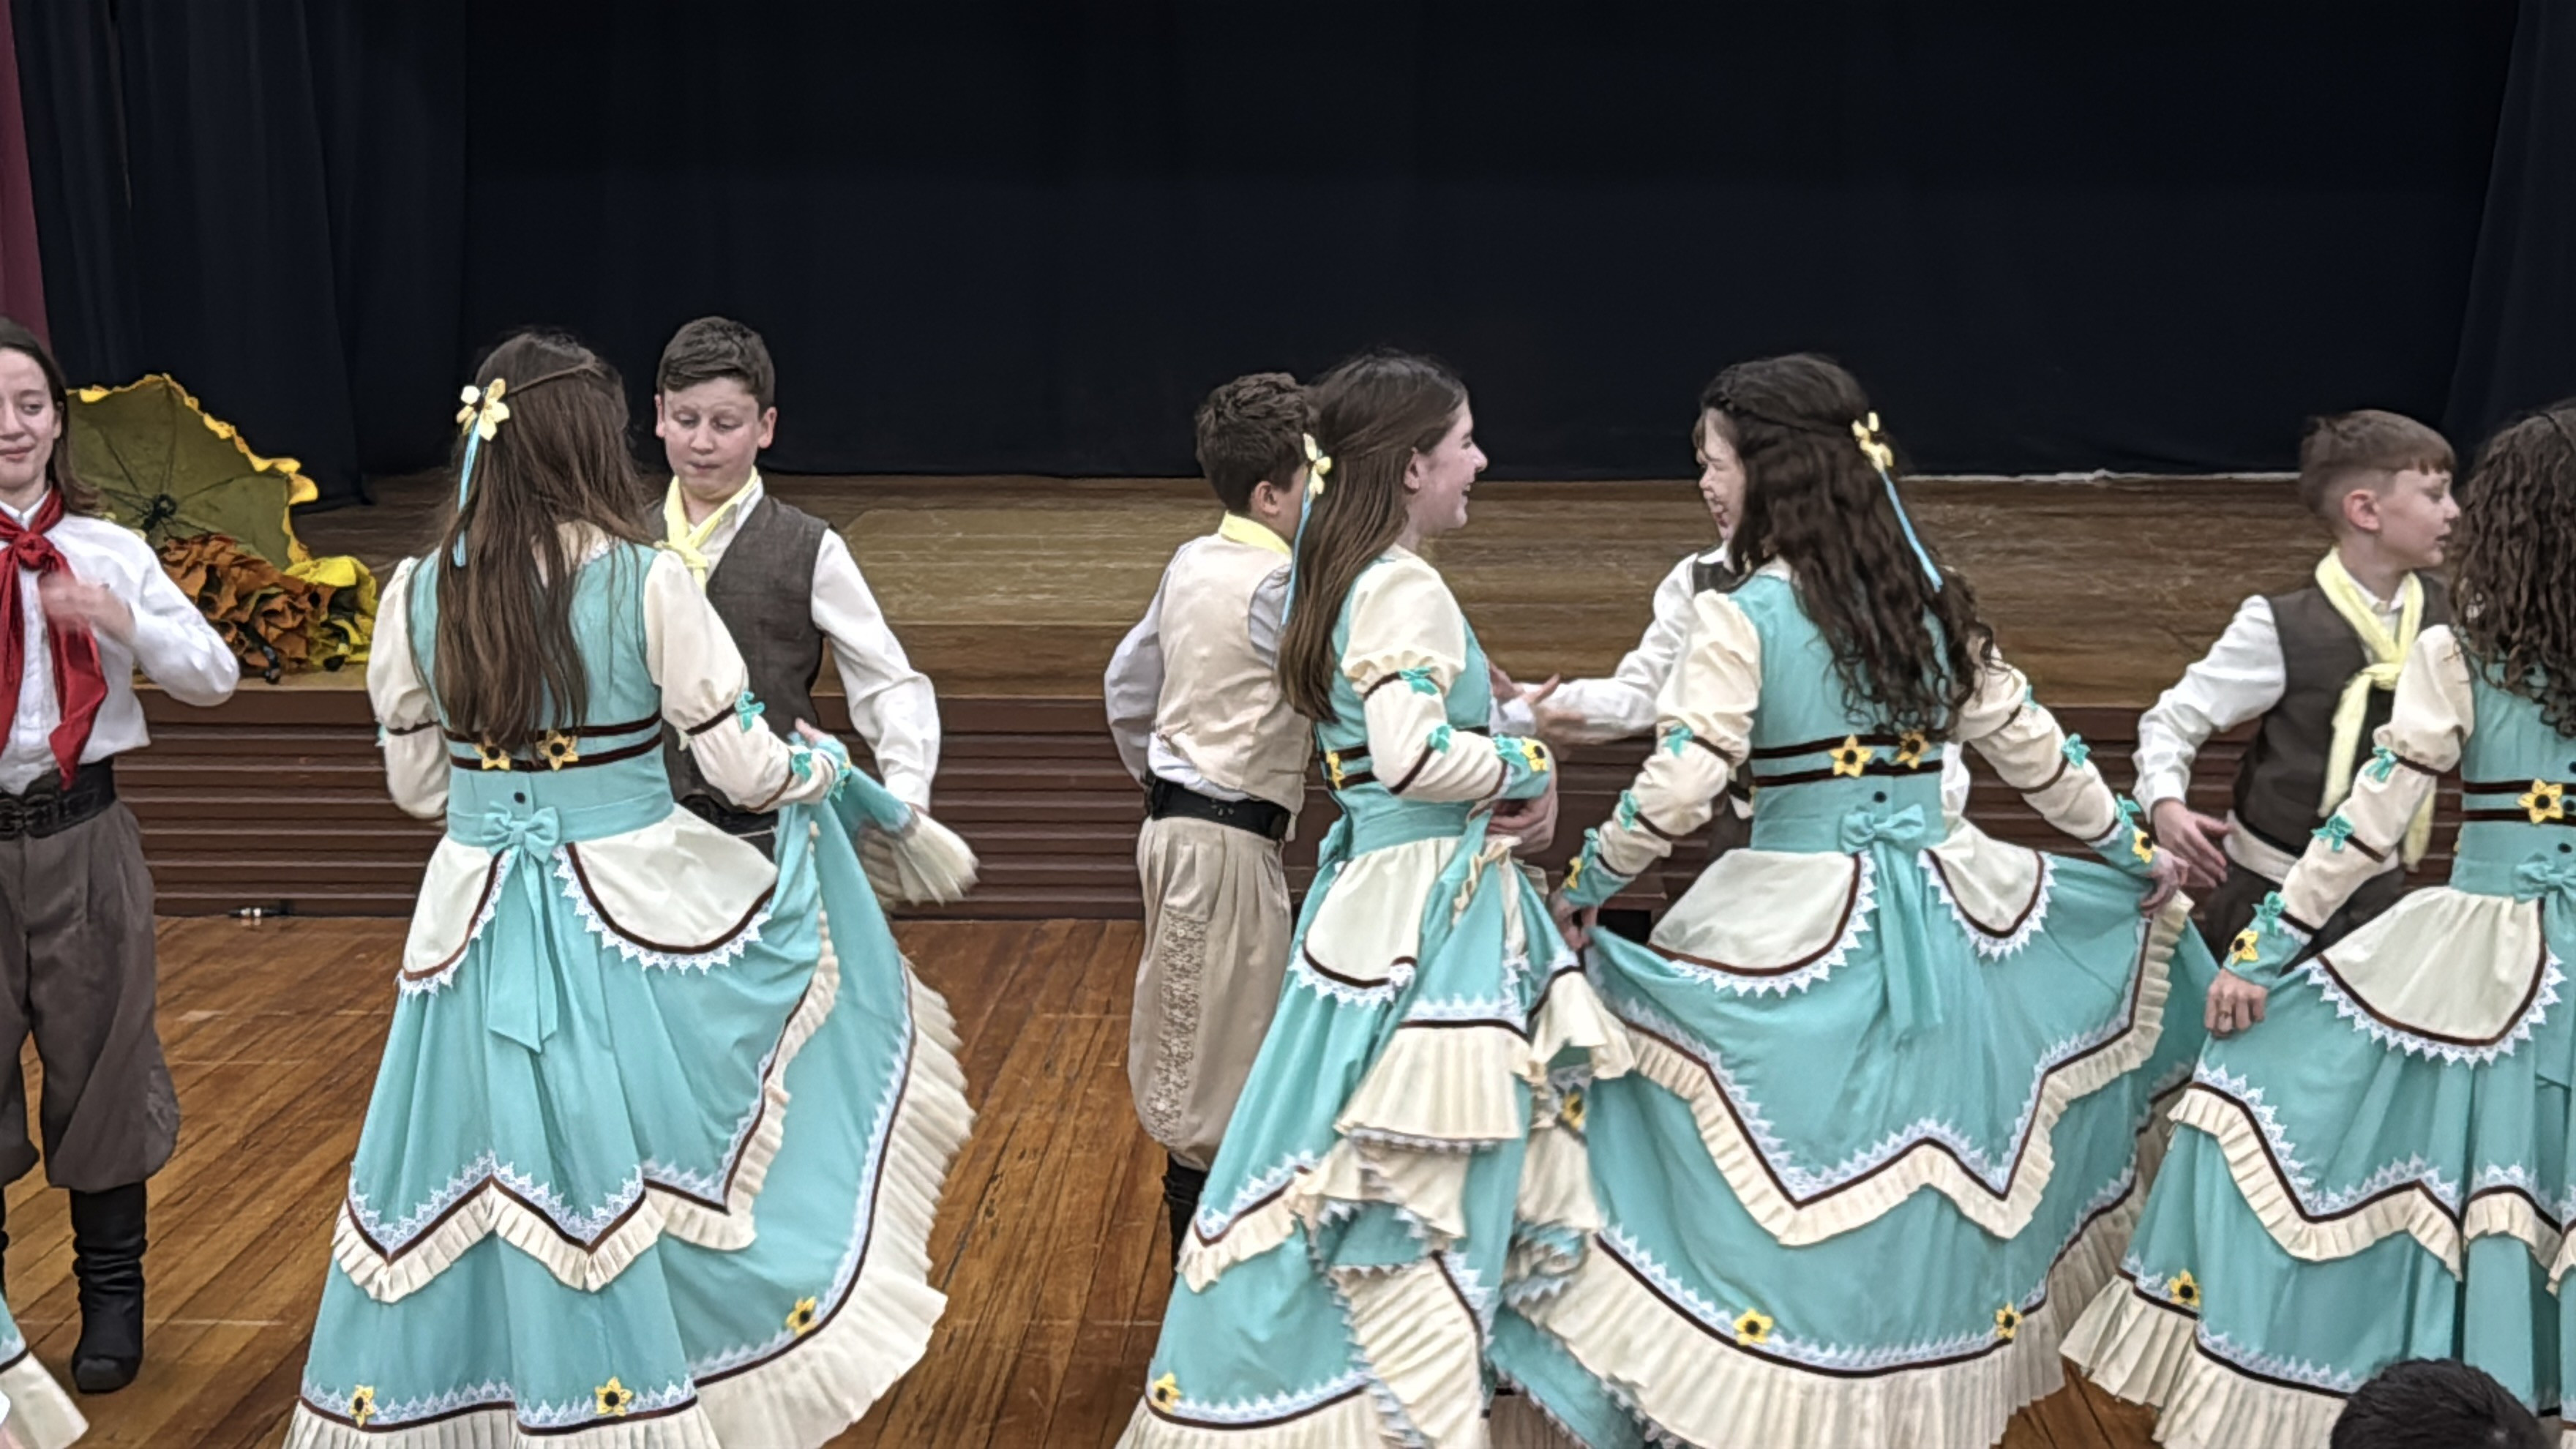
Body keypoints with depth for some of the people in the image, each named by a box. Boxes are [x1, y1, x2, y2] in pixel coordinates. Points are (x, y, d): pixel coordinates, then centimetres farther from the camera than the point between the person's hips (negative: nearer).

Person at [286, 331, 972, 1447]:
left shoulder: (418, 590, -1)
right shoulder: (648, 582, -12)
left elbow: (416, 785, 8)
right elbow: (745, 771, -9)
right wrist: (823, 767, 12)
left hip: (475, 919, 3)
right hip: (634, 913, -3)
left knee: (465, 1199, 13)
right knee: (632, 1201, 13)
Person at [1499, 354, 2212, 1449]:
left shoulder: (1742, 617, -10)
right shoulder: (1931, 597, 8)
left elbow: (1677, 788, -15)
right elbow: (2029, 746, 12)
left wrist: (1582, 887, -1)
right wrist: (2137, 853, 23)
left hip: (1795, 926, -6)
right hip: (1941, 911, 6)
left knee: (1787, 1192, 3)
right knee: (1932, 1177, 16)